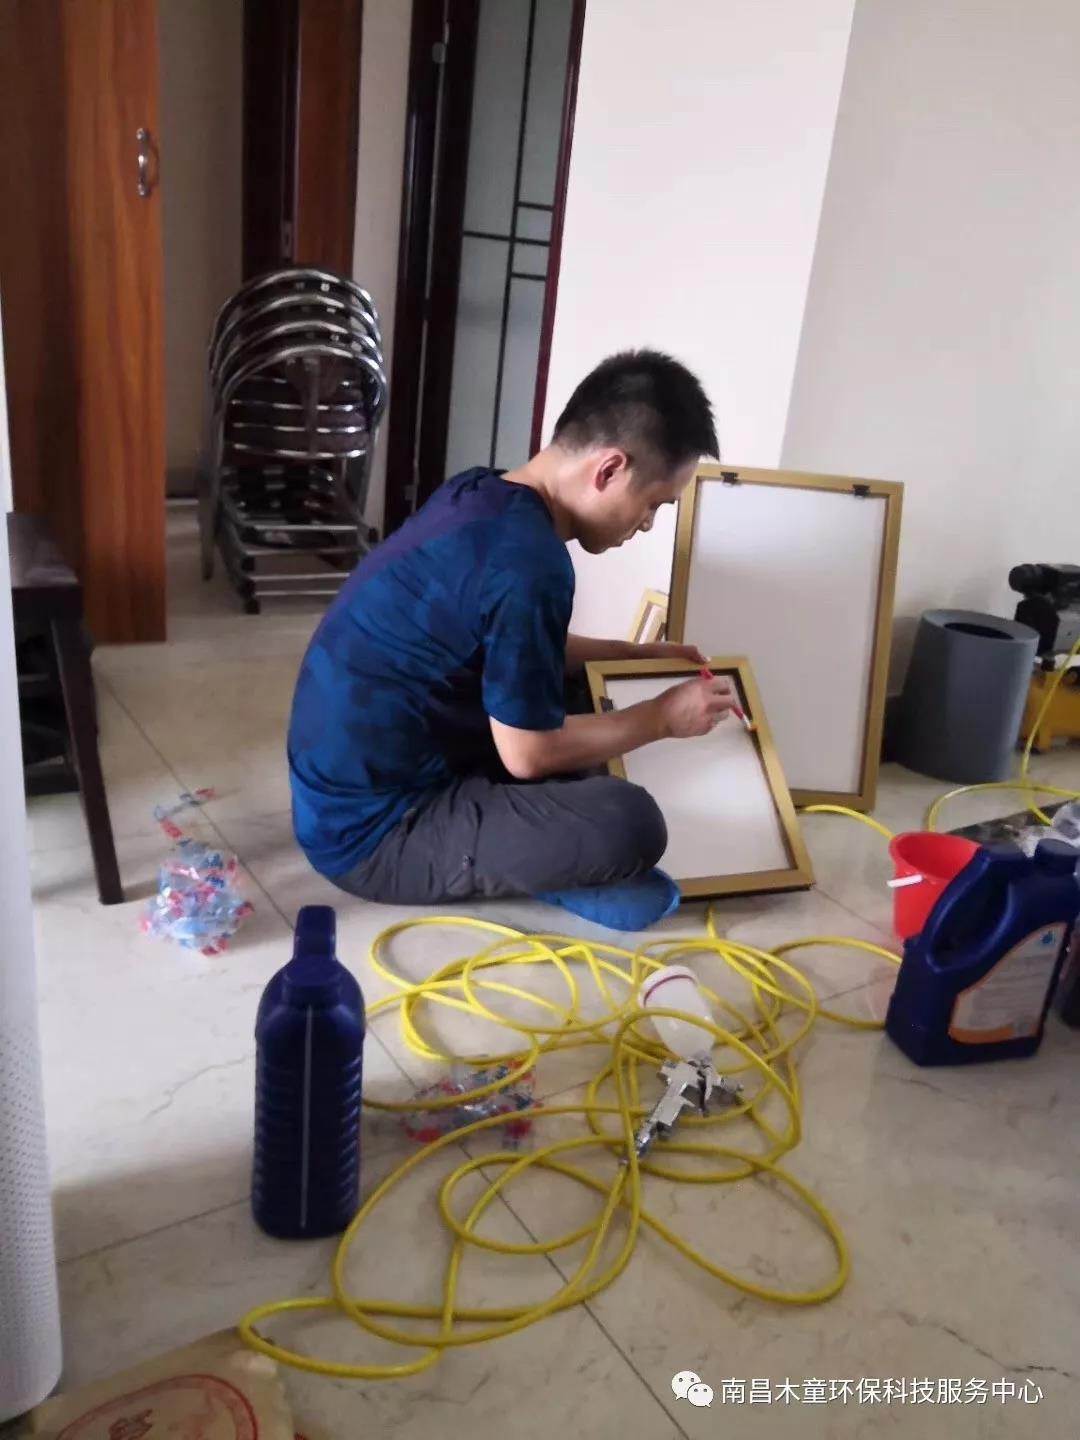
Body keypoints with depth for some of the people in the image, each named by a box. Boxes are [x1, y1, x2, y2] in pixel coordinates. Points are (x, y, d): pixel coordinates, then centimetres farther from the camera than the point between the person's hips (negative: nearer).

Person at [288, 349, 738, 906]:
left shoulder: (479, 492, 1)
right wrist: (662, 716, -4)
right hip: (371, 834, -9)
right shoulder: (528, 561, -26)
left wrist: (631, 653, 14)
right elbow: (529, 753, -18)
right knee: (630, 824, -22)